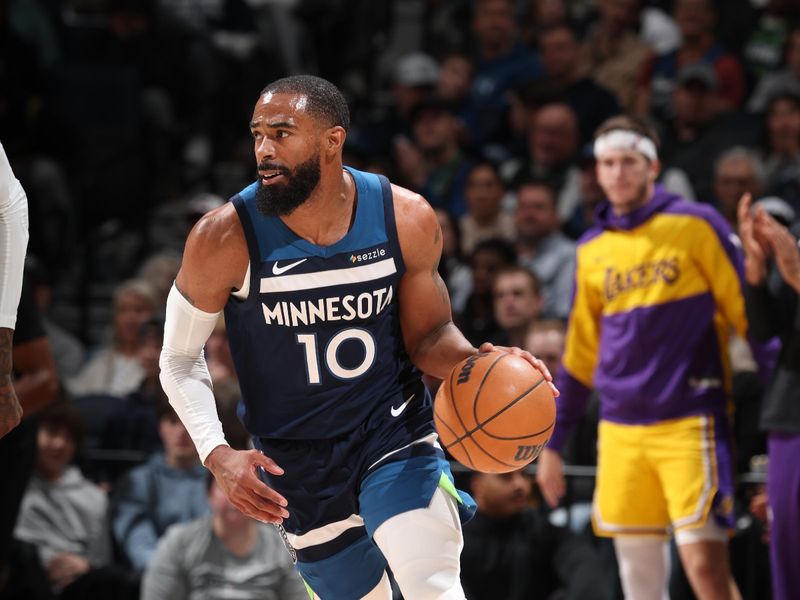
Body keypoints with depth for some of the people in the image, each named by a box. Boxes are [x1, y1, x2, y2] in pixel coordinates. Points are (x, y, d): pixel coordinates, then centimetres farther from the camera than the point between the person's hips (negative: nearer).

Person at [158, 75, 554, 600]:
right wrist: (218, 454, -19)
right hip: (297, 458, 0)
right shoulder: (226, 238, -17)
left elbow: (428, 335, 3)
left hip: (393, 430, 0)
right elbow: (180, 358, -5)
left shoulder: (407, 218, -12)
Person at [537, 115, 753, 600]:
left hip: (691, 423, -5)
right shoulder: (592, 250, 14)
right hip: (621, 431, 5)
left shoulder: (697, 225, 0)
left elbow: (750, 313, -2)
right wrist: (553, 444, 19)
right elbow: (580, 356, 20)